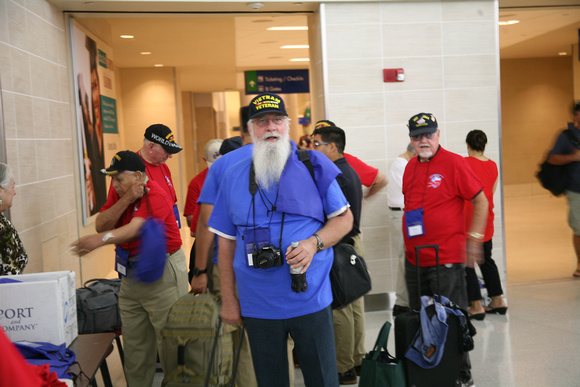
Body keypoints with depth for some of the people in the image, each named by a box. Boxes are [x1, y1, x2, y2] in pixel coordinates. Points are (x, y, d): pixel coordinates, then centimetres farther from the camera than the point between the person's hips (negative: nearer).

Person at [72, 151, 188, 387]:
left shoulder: (155, 196, -18)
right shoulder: (122, 193, 7)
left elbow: (135, 228, -32)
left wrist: (101, 240, -47)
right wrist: (126, 200, -17)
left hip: (161, 275, -8)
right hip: (130, 276, 8)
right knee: (134, 344, 12)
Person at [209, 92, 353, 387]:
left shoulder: (314, 166, -1)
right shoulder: (233, 178, 4)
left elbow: (344, 218, 3)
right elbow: (226, 242, 9)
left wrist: (314, 243, -17)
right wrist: (228, 299, 6)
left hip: (311, 300, -1)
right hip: (257, 306, 2)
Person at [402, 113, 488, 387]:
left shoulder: (454, 163, -9)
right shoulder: (411, 166, 10)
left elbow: (481, 201, -7)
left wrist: (474, 240, -9)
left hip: (446, 260, -7)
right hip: (414, 259, 7)